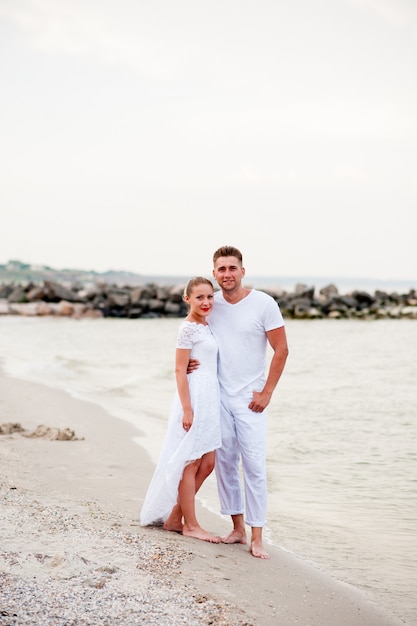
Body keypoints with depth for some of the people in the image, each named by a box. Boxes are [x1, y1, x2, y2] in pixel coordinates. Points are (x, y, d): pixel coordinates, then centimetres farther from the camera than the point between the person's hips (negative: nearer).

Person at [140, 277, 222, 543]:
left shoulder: (207, 326, 13)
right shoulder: (188, 328, -13)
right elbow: (180, 370, -15)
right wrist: (187, 409, -18)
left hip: (210, 399, 9)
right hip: (194, 398, -9)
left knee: (207, 464, 12)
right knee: (191, 464, 1)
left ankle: (174, 518, 21)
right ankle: (191, 525, 12)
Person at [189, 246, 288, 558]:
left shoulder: (264, 304, -8)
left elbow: (281, 350, -4)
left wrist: (266, 392, -7)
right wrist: (189, 362, -3)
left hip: (250, 399, -4)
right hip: (217, 396, 4)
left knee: (254, 466, -6)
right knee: (225, 462, 7)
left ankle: (257, 538, -1)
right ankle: (238, 529, 18)